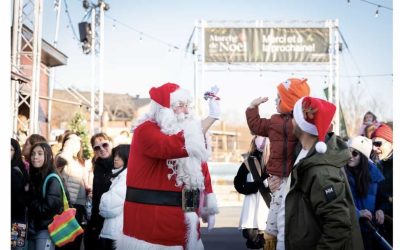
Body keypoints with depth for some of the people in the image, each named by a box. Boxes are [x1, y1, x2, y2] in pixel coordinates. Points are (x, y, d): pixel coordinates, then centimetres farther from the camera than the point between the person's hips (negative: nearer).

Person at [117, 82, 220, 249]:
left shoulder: (187, 130, 15)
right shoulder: (146, 130, -12)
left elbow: (201, 167, 20)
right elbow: (176, 146, -31)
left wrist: (209, 204, 13)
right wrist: (211, 117, -29)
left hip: (185, 217, 8)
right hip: (152, 216, -8)